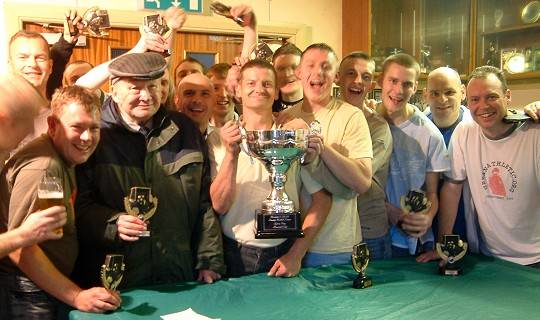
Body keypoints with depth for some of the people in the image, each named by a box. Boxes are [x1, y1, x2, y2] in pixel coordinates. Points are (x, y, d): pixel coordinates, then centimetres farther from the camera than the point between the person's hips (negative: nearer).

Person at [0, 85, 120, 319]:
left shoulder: (65, 159, 4)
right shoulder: (42, 167, -24)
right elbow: (20, 248, -26)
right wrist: (76, 296, -23)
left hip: (50, 290, 9)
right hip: (26, 297, -9)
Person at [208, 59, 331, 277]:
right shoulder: (218, 139, -2)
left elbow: (322, 199, -3)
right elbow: (219, 206, -8)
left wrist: (296, 255, -8)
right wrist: (231, 155, -21)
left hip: (283, 255, 0)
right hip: (235, 256, 0)